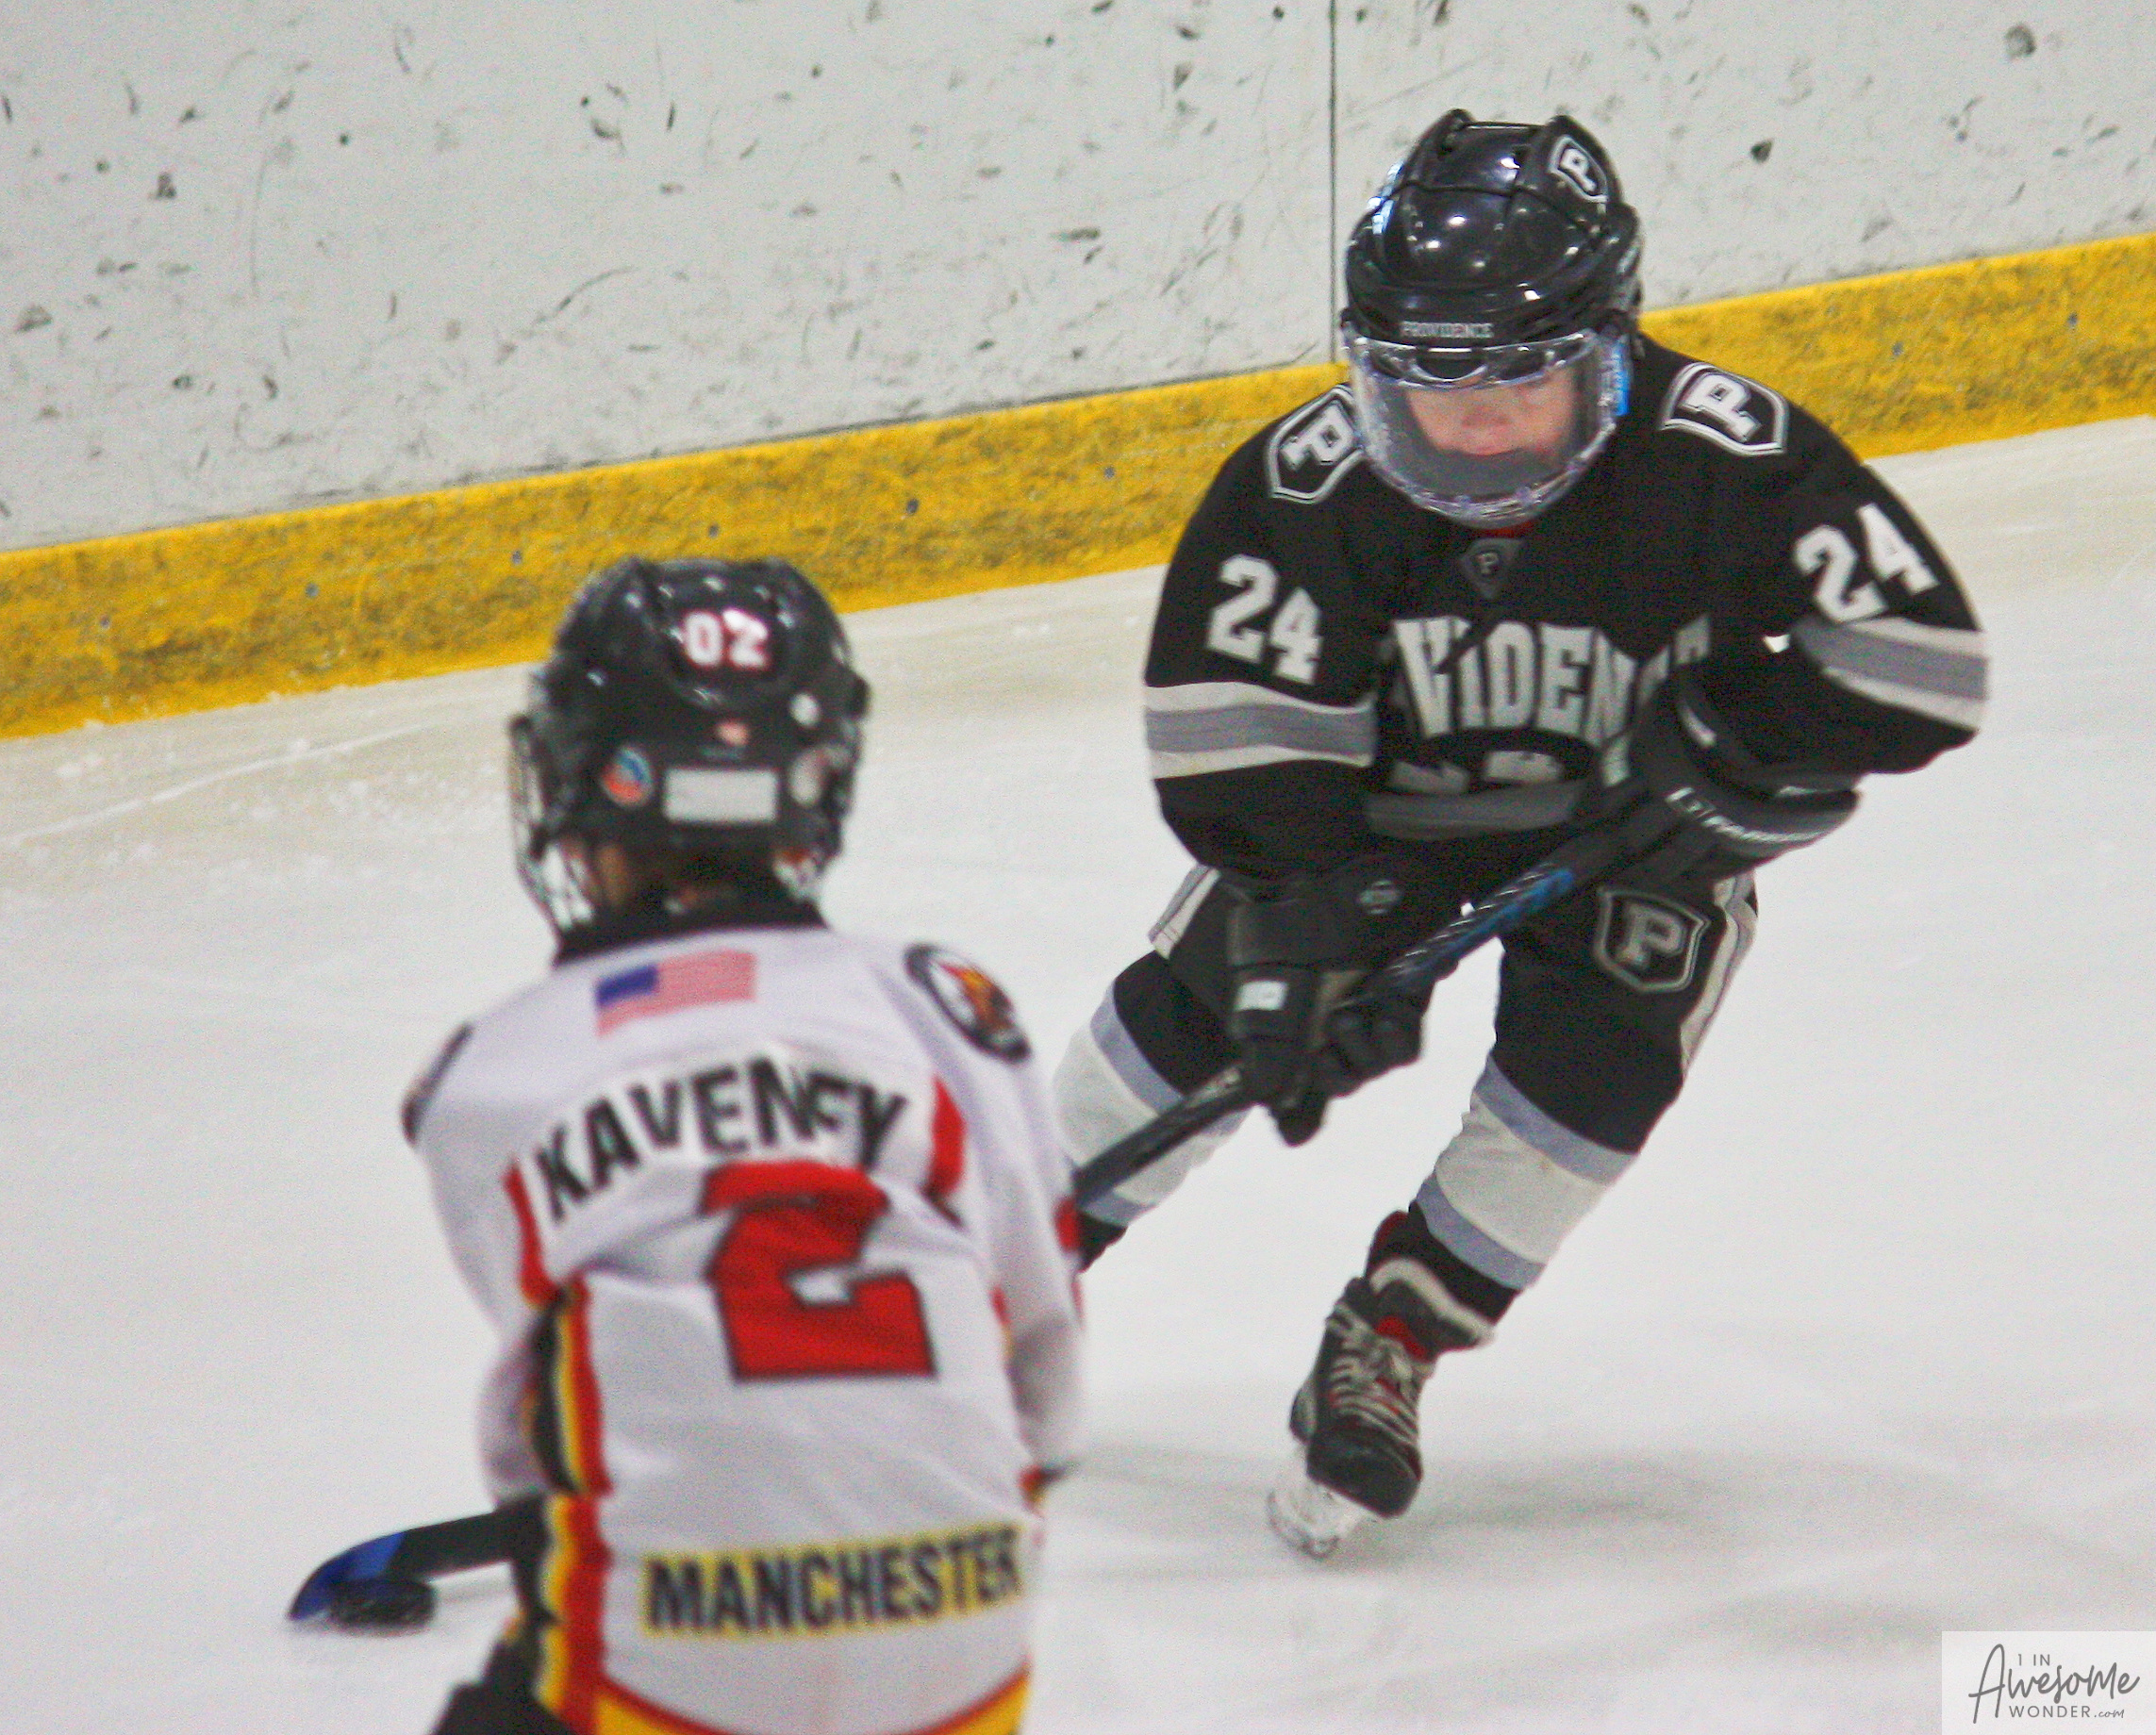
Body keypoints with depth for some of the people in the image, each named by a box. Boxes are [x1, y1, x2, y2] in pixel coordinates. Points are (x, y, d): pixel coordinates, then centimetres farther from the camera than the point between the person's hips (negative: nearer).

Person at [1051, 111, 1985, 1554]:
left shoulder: (1719, 461, -32)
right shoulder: (1318, 477, -28)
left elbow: (1920, 659, -27)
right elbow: (1242, 732, -23)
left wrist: (1741, 750, -34)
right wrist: (1307, 932, -30)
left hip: (1635, 820, -1)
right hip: (1392, 795, 1)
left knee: (1595, 1056, -21)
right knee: (1203, 998, -9)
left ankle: (1387, 1352, -5)